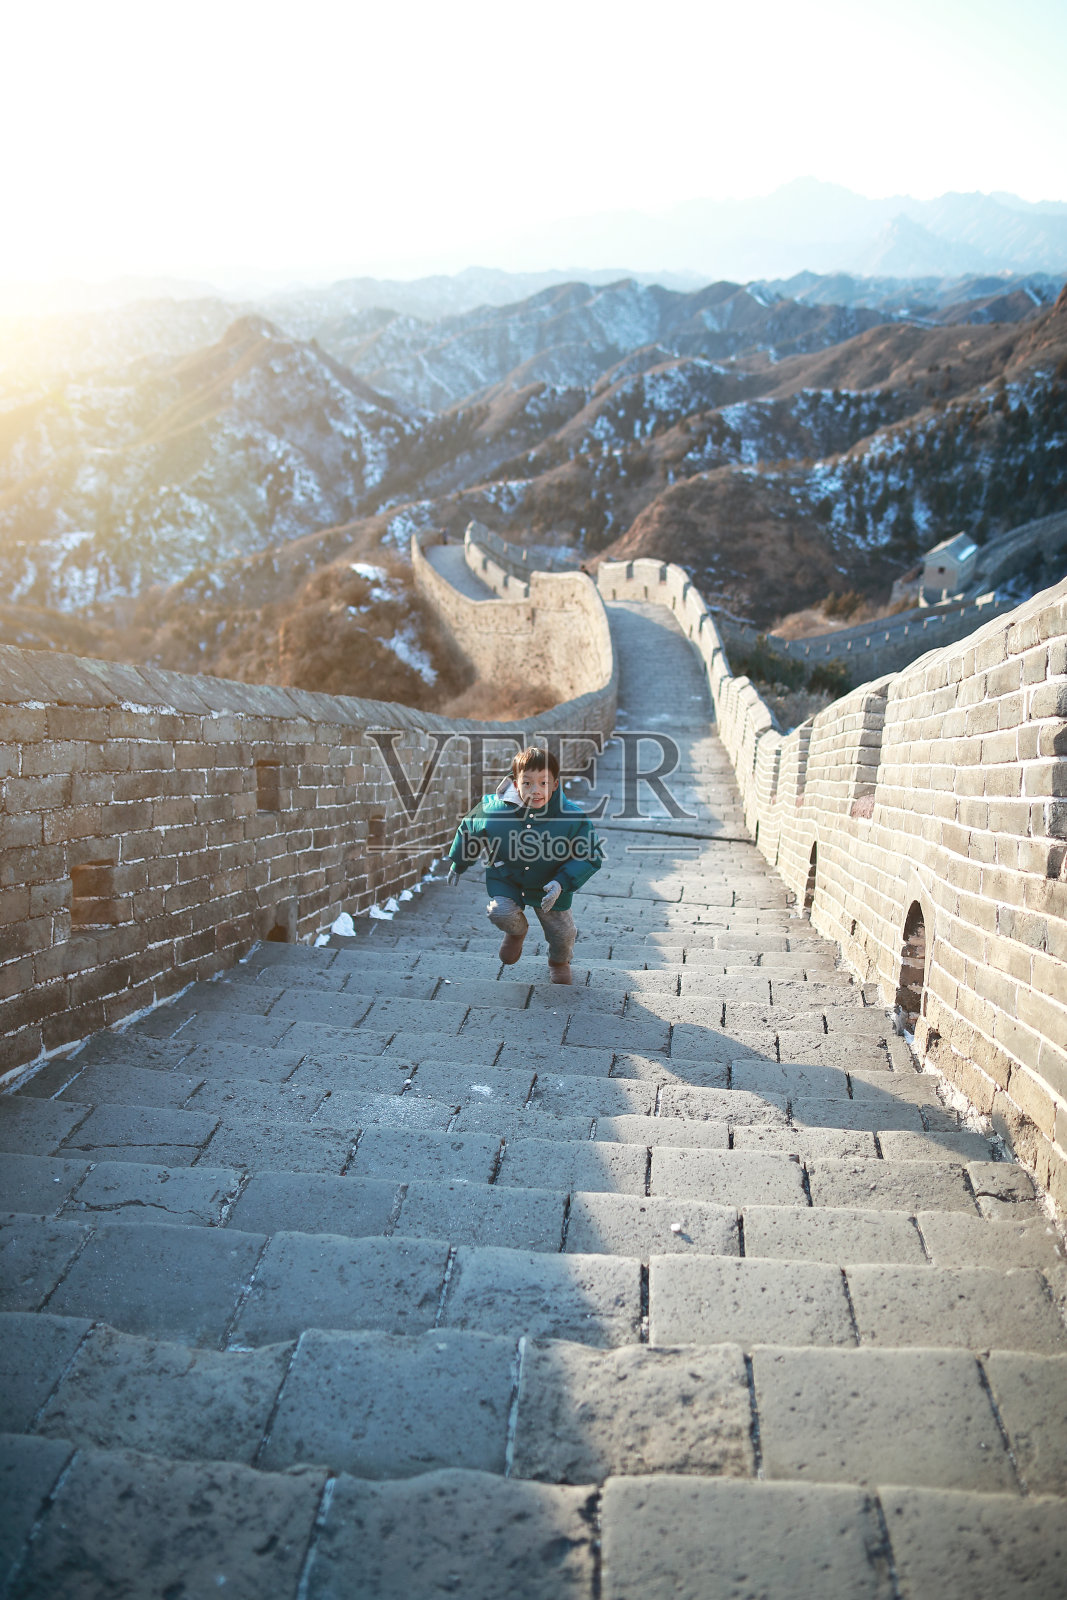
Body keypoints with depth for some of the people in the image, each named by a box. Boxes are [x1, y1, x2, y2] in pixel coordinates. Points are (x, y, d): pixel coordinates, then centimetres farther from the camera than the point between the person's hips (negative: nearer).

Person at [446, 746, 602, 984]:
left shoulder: (572, 817, -26)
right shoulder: (494, 811, -22)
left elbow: (592, 857, -15)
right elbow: (469, 830, 0)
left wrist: (561, 883, -28)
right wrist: (458, 864, 14)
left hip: (549, 885, 0)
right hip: (506, 880, 0)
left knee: (562, 932, 5)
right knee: (501, 913, -23)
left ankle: (559, 961, 46)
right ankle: (517, 930, 19)